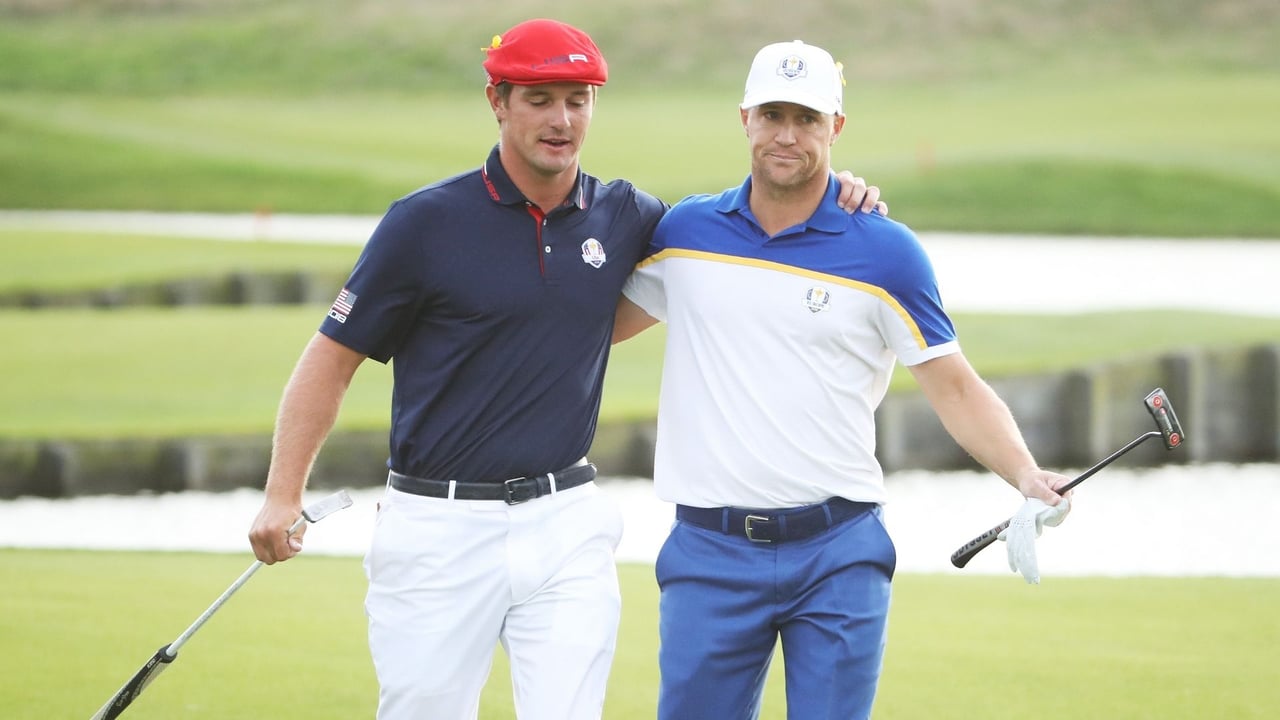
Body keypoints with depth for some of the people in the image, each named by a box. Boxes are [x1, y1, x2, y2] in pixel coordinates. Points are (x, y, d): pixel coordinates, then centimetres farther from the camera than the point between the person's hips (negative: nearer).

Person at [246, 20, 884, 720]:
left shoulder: (623, 217, 7)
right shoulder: (428, 221, -4)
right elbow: (333, 356, 1)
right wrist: (283, 496, -7)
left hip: (566, 527, 3)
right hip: (441, 530, -3)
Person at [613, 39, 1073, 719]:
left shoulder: (886, 251, -1)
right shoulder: (682, 231, 7)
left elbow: (956, 388, 1)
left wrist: (1027, 477, -14)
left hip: (839, 557, -2)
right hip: (711, 553, 2)